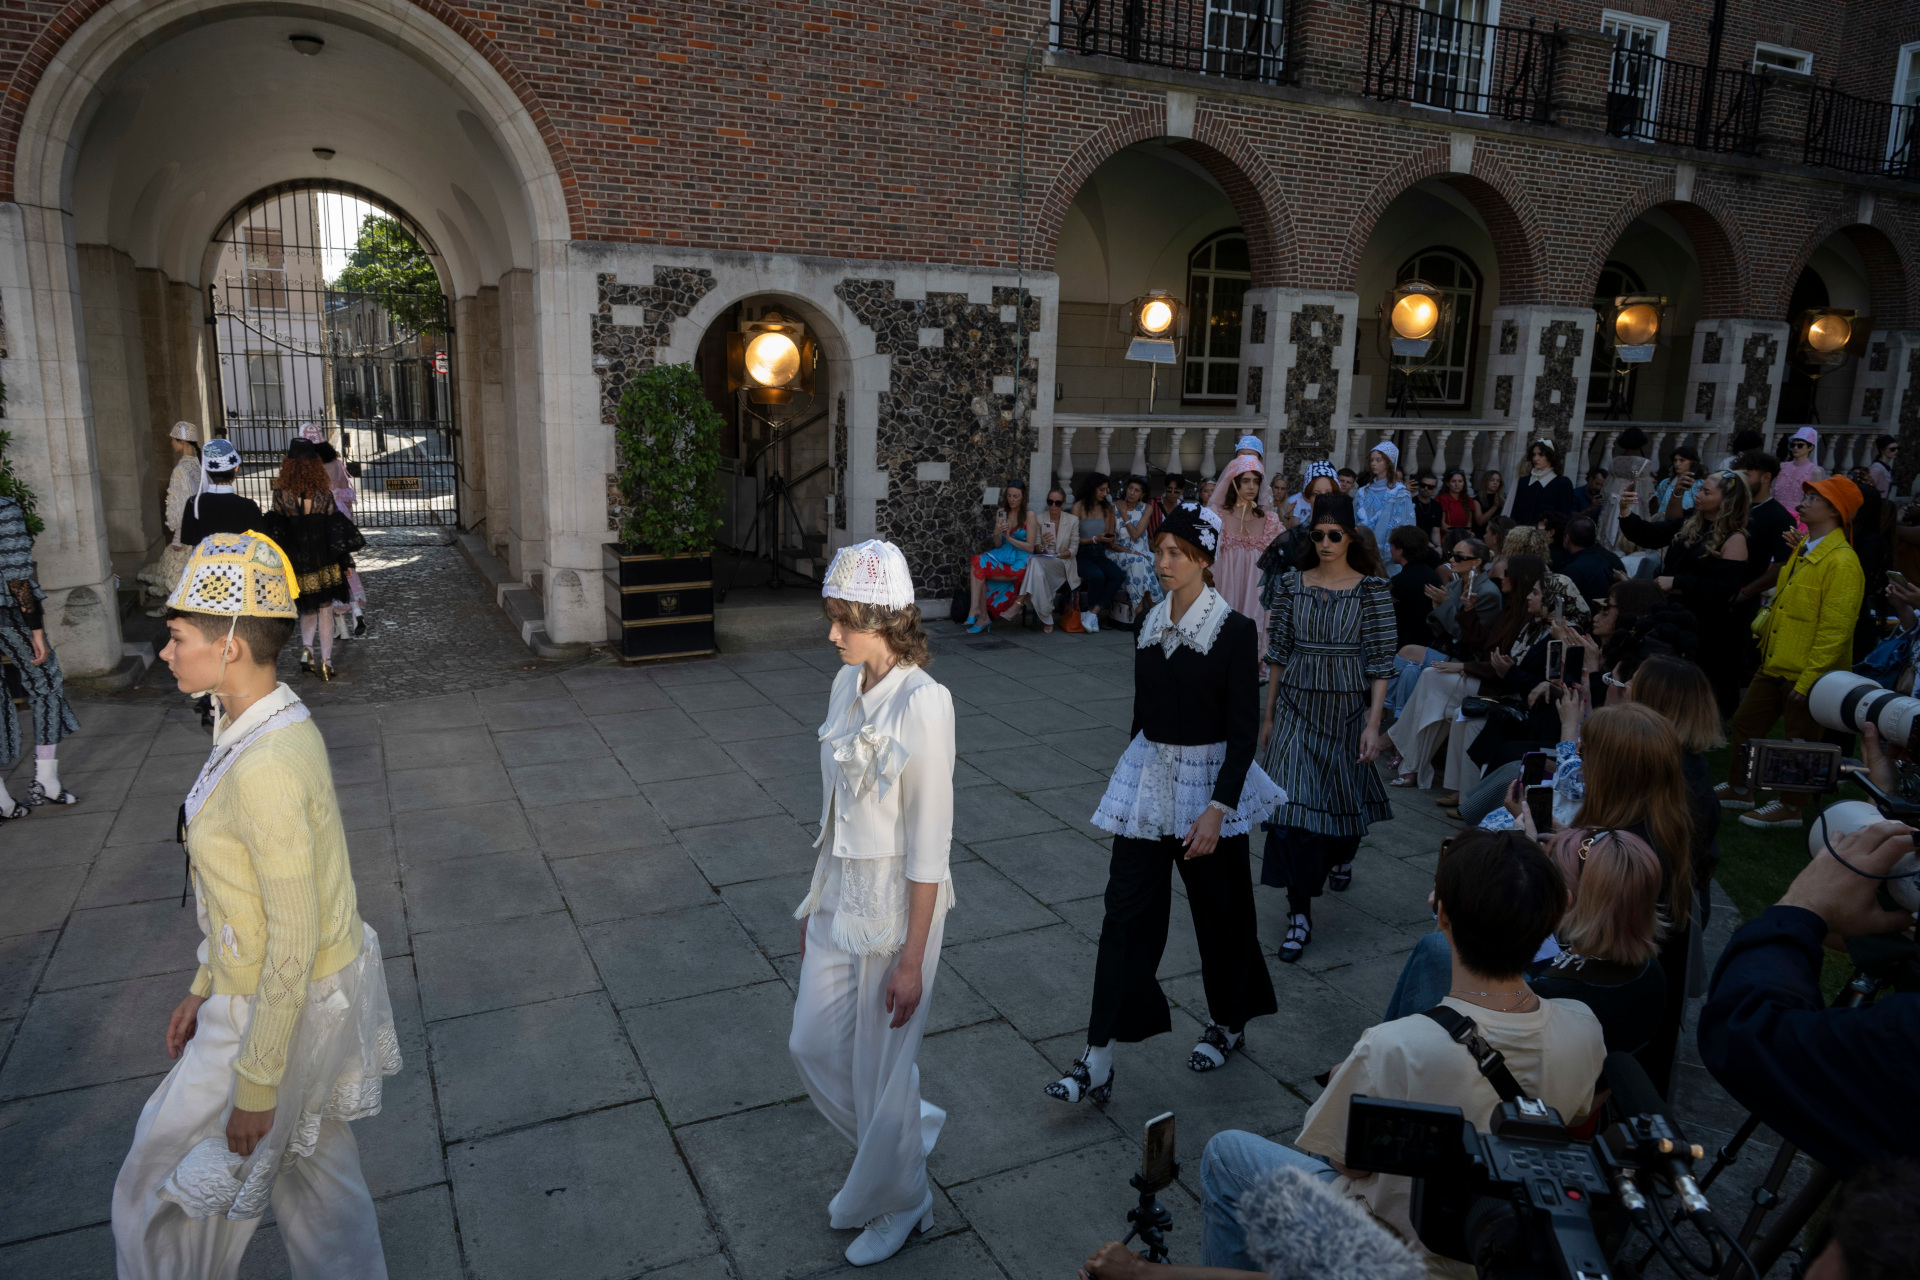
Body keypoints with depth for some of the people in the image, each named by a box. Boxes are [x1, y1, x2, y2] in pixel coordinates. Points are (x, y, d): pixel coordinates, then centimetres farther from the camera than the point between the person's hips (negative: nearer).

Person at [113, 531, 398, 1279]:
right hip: (327, 988, 9)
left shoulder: (266, 769, -30)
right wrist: (205, 987, 19)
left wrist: (256, 1085, -18)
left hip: (288, 1011, -9)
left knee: (171, 1182, 14)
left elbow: (293, 946, -26)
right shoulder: (274, 725, 0)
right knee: (317, 1173, 24)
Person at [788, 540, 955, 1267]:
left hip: (897, 905, -7)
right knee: (812, 1044, 17)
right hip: (839, 896, 8)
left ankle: (896, 1204, 36)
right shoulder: (847, 685, 1)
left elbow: (928, 846, -19)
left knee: (880, 1066, 9)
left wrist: (911, 960, -16)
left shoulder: (923, 705, -22)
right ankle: (906, 1132, 43)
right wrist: (815, 901, 15)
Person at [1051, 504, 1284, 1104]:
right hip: (1148, 779, 5)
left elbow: (1244, 729, -14)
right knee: (1125, 912, 0)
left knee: (1219, 910, 13)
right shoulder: (1150, 626, 5)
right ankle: (1098, 1063, 4)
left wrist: (1218, 808, -21)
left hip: (1208, 781, -5)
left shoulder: (1233, 630, -12)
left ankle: (1227, 1023, 39)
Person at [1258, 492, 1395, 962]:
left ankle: (1341, 852, 51)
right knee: (1293, 800, -5)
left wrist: (1374, 723, -13)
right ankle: (1299, 913, 3)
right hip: (1297, 707, 1)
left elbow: (1380, 662, -7)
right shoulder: (1293, 583, 2)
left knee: (1343, 794, 13)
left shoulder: (1372, 588, -5)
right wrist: (1268, 715, 7)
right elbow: (1278, 653, 6)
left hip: (1347, 707, -1)